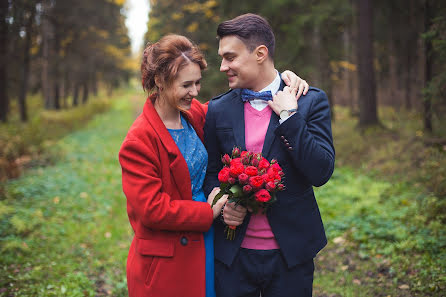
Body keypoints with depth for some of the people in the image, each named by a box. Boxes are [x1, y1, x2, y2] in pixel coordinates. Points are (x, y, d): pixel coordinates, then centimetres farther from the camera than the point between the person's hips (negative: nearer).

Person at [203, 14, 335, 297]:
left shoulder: (311, 101, -5)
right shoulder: (218, 109, 3)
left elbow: (321, 173, -13)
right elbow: (210, 172, 10)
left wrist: (289, 115, -17)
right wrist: (222, 205, -9)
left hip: (290, 252, -1)